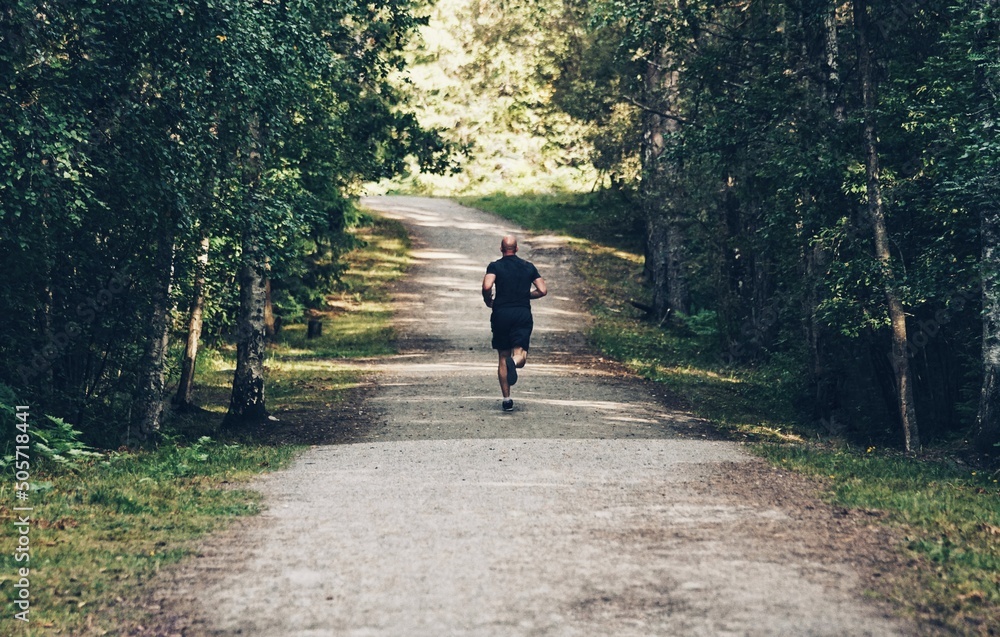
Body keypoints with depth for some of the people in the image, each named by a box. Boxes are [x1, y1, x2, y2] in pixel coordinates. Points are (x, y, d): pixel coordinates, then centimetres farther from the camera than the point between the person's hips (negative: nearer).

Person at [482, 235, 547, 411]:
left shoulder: (495, 266, 2)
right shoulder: (529, 266, 10)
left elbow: (487, 287, -16)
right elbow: (543, 291, 6)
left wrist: (488, 301, 4)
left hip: (501, 314, 0)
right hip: (523, 314, 0)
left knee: (503, 358, 11)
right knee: (520, 355, -4)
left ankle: (507, 399, 11)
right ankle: (515, 361, -42)